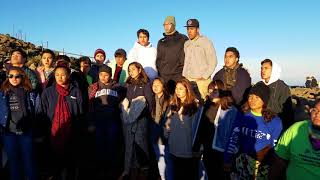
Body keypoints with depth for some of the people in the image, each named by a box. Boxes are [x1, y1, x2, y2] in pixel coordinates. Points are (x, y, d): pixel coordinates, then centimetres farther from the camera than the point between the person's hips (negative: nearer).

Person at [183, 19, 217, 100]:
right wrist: (184, 76, 11)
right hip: (188, 80, 5)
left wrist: (204, 76, -11)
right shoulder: (187, 44, 16)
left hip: (202, 80, -5)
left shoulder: (205, 42, -2)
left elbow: (213, 62, -5)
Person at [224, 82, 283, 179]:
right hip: (243, 163, 1)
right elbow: (233, 140, -5)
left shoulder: (275, 121, -10)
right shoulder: (242, 117, -6)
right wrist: (227, 160, -7)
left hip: (264, 164, -1)